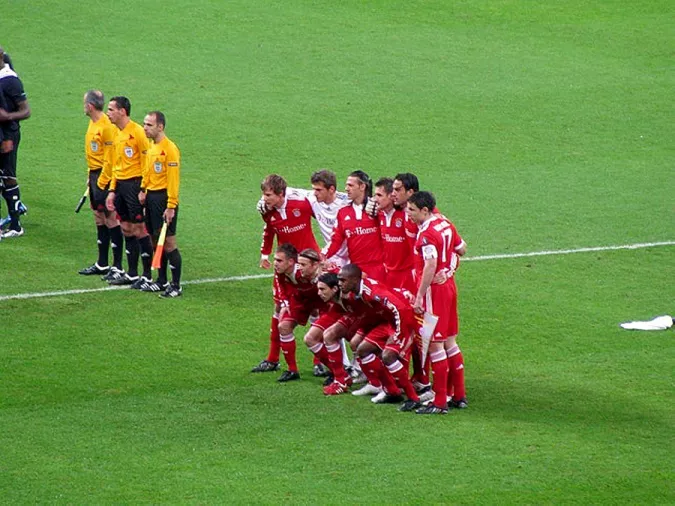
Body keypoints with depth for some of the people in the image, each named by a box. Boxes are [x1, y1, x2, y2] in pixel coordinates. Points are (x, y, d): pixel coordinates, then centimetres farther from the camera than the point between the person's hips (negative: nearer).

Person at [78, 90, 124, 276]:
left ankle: (118, 265, -1)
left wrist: (102, 182, -17)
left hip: (104, 176, -10)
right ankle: (102, 264, 20)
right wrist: (90, 176, 17)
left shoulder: (107, 127, -18)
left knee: (110, 219, -5)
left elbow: (109, 158, -18)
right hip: (94, 174, 10)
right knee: (99, 217, 13)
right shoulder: (93, 123, 10)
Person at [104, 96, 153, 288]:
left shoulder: (137, 132, -13)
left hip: (134, 184, -9)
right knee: (127, 230, 11)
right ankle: (131, 274, 18)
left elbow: (146, 162, -14)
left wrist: (143, 190, -18)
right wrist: (112, 190, 15)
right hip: (120, 185, 9)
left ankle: (147, 276, 0)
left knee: (139, 231, -5)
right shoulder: (117, 134, 14)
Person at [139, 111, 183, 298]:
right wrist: (143, 190, 13)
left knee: (168, 243, -6)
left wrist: (171, 206, -20)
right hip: (151, 197, 9)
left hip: (164, 198, -9)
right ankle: (161, 281, 22)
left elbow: (173, 179, -17)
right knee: (156, 240, 13)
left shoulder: (169, 149, -15)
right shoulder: (152, 147, 12)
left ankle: (176, 286, -1)